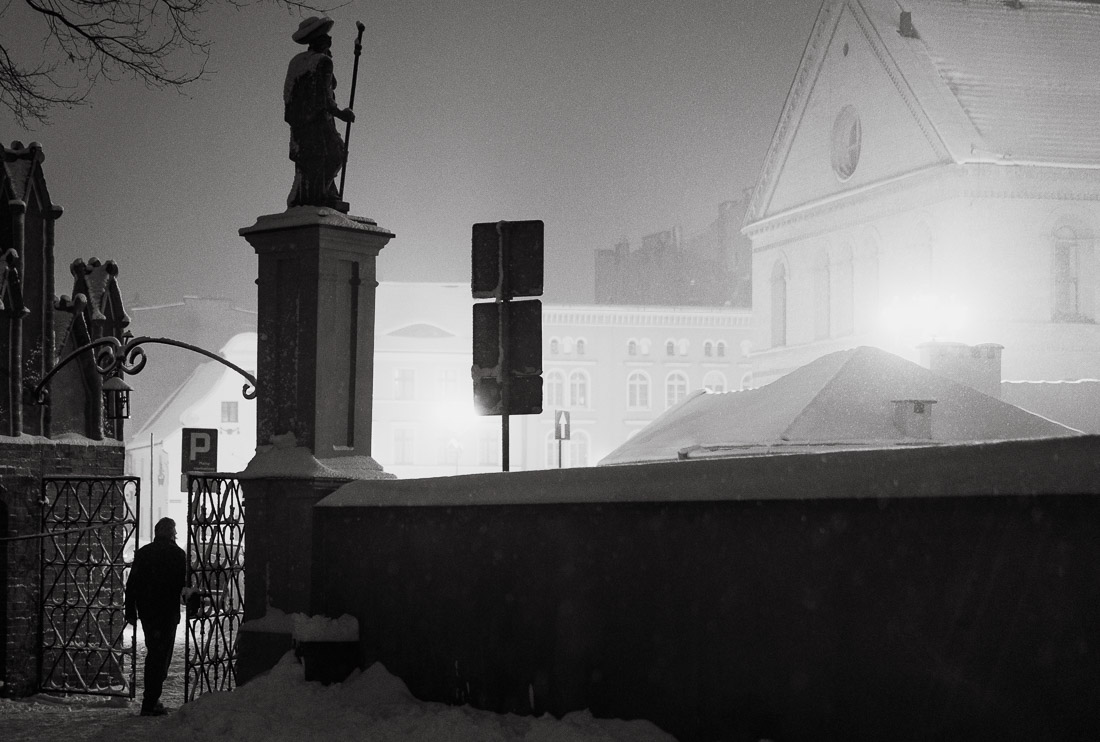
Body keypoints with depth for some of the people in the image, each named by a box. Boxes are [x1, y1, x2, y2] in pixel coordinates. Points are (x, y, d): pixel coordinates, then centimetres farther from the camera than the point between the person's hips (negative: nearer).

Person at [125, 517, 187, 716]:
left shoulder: (142, 553, 7)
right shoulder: (177, 554, -8)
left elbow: (131, 584, 6)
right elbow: (183, 585, -12)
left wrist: (131, 612, 10)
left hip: (146, 611, 5)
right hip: (168, 612, -5)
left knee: (153, 653, 19)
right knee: (161, 656, -2)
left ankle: (150, 699, 24)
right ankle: (150, 703, -6)